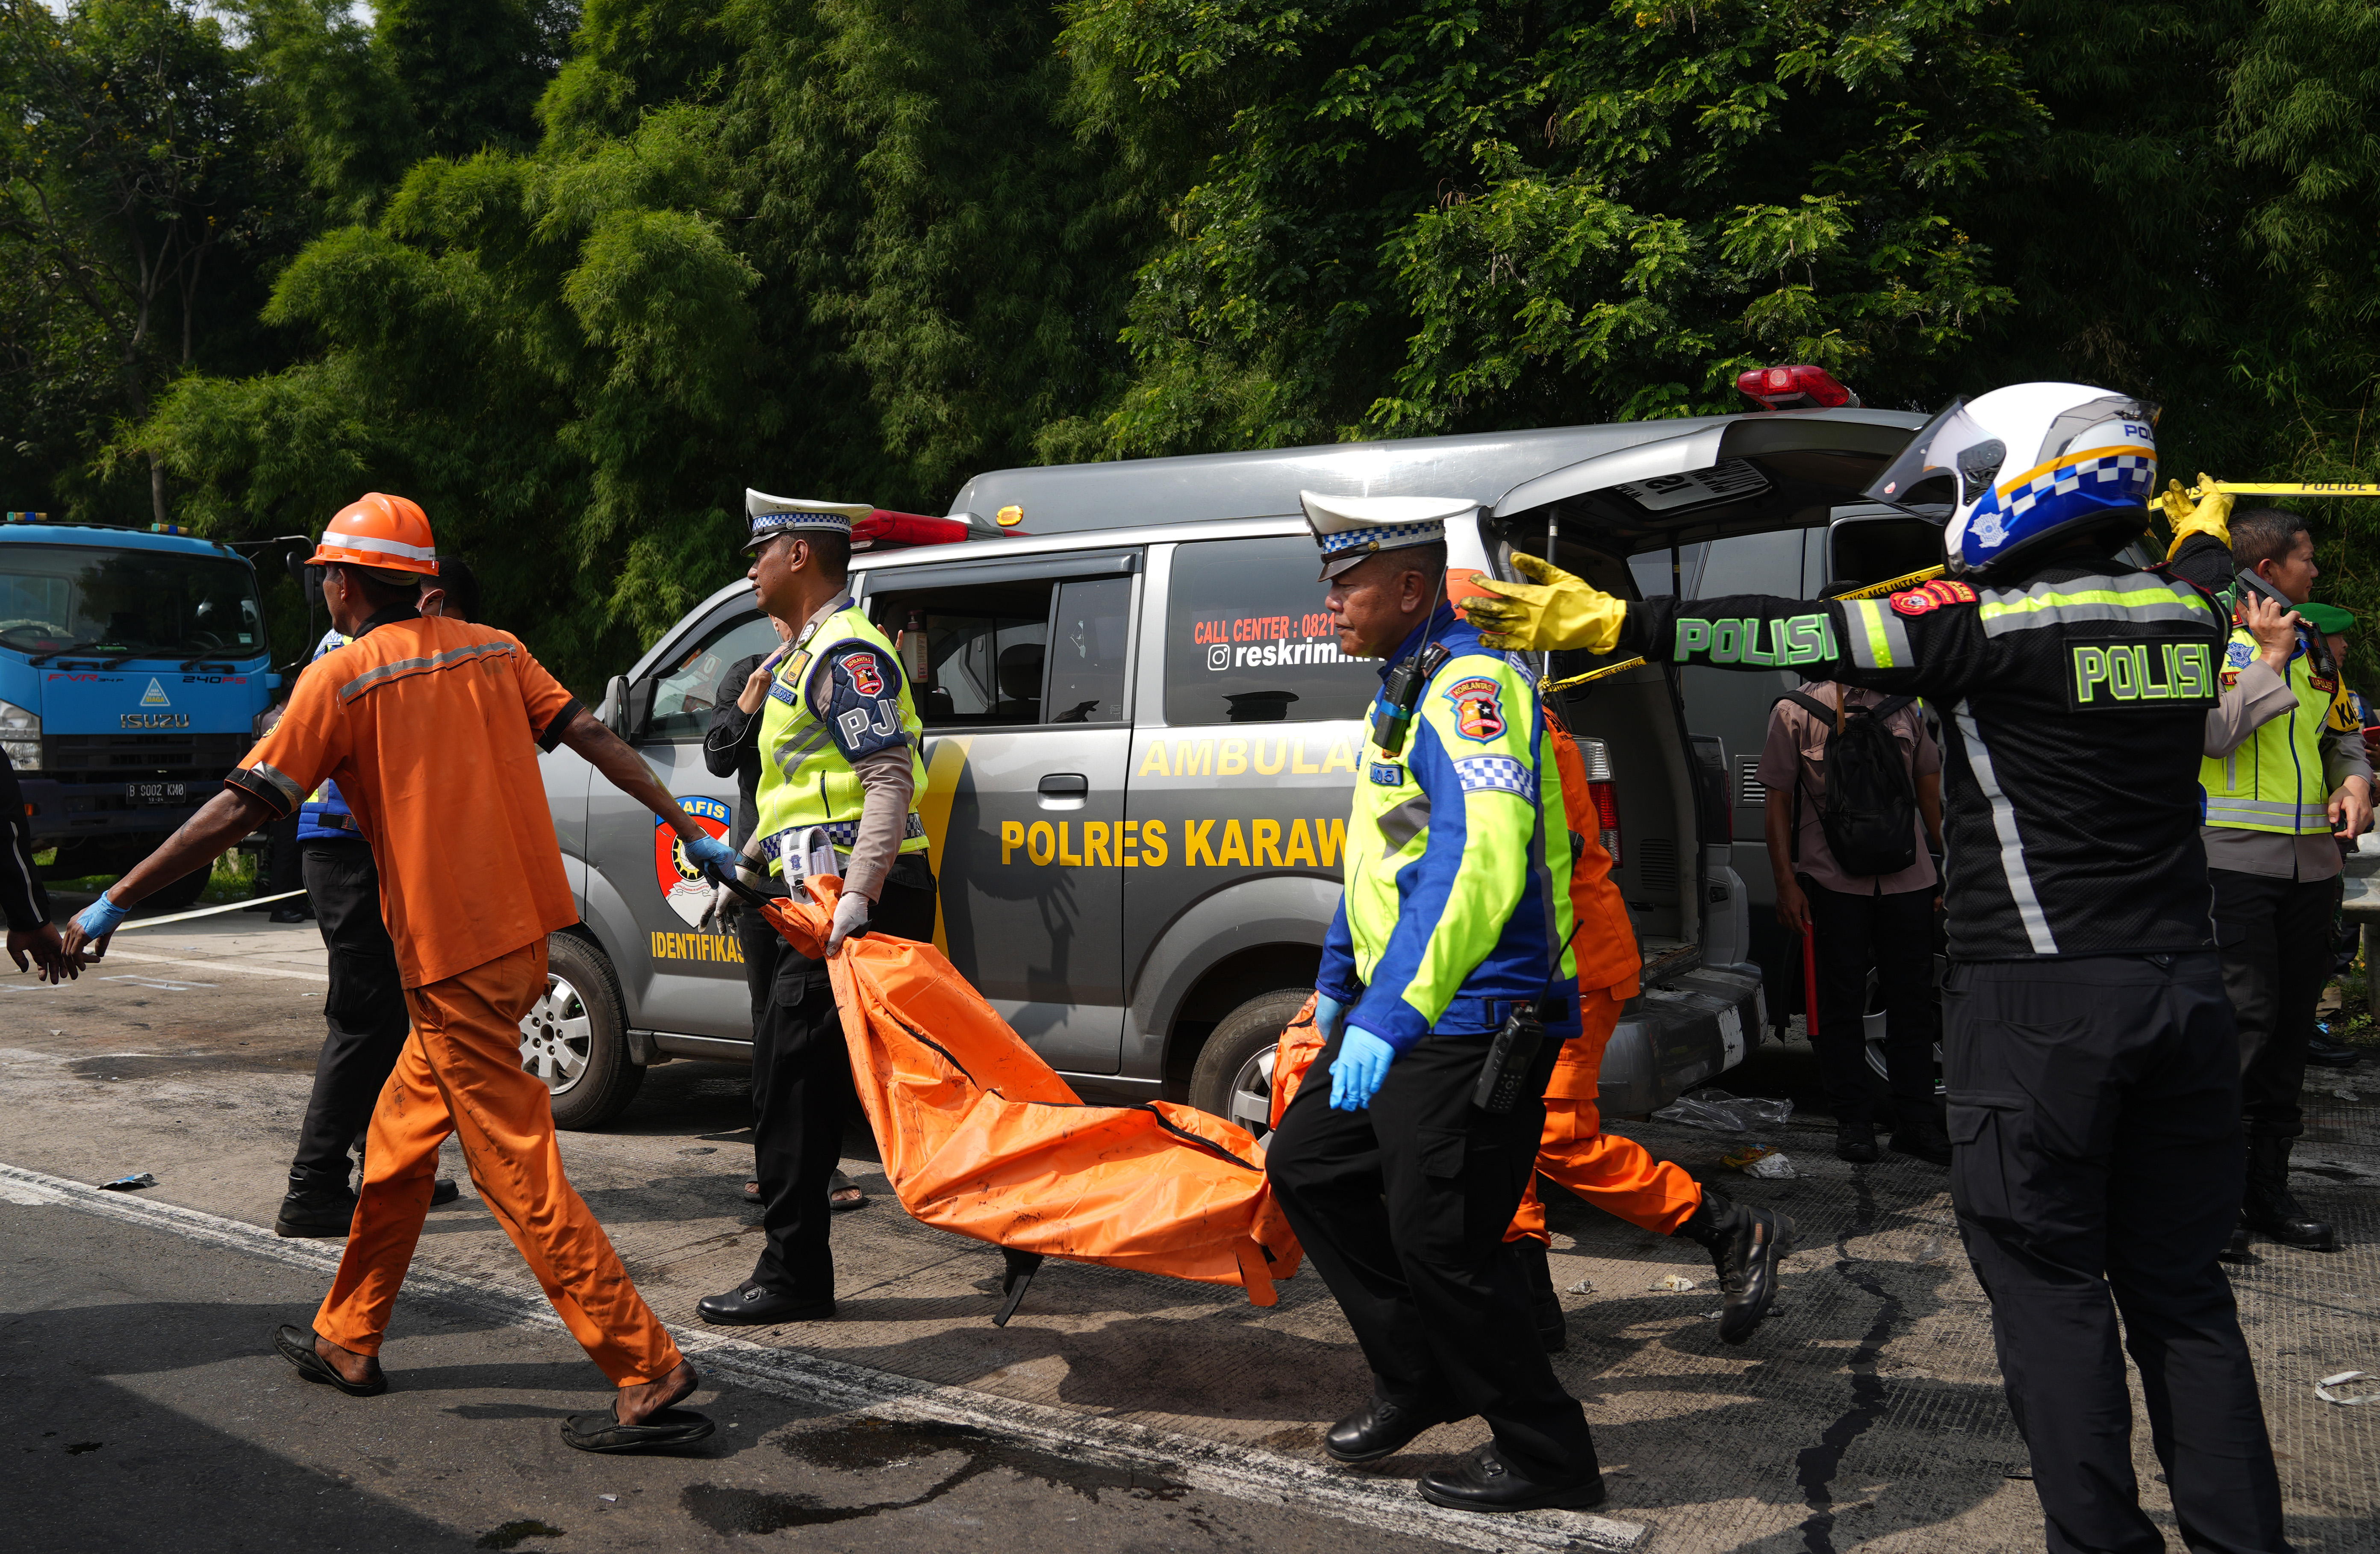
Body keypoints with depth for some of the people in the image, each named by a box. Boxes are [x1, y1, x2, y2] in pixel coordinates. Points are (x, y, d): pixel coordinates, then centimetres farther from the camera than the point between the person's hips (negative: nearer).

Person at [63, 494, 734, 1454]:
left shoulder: (341, 677, -7)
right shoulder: (492, 650, 11)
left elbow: (241, 808, -9)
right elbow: (593, 738, 8)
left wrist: (115, 903, -3)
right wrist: (687, 831, 14)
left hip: (451, 954, -8)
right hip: (520, 930, 8)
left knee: (517, 1170, -5)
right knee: (400, 1139, 21)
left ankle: (648, 1376, -6)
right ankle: (347, 1342, 34)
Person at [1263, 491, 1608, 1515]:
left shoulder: (1473, 686, -19)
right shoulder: (1402, 692, 15)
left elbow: (1481, 862, -32)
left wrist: (1390, 1017, -36)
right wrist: (1338, 982, 31)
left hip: (1473, 1021, -11)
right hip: (1396, 1014, 11)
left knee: (1434, 1239, -8)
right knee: (1307, 1165, 16)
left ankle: (1547, 1457, 12)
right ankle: (1421, 1379, 31)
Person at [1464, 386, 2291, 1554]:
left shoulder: (1991, 625, -12)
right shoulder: (2182, 618, 8)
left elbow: (1802, 635, -13)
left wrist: (1612, 624, -10)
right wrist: (2202, 533, 56)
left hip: (2039, 1000, -6)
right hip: (2182, 988, 7)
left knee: (2049, 1287, 4)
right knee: (2180, 1289, 14)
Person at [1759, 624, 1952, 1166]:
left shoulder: (1904, 705, 11)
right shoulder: (1795, 712, 2)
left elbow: (1930, 790, 17)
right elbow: (1778, 802, 0)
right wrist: (1786, 882, -6)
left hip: (1907, 878, 3)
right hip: (1833, 880, -3)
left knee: (1913, 999, 7)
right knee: (1842, 1003, 4)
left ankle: (1915, 1121, 17)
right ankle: (1853, 1121, 16)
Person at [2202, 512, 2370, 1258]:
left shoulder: (2313, 643, 17)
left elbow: (2344, 734, 23)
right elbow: (2214, 732, -18)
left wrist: (2355, 780, 3)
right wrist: (2271, 656, -11)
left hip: (2310, 861, 7)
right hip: (2233, 856, -7)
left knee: (2291, 1022, 10)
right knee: (2242, 1018, -11)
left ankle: (2270, 1189, 19)